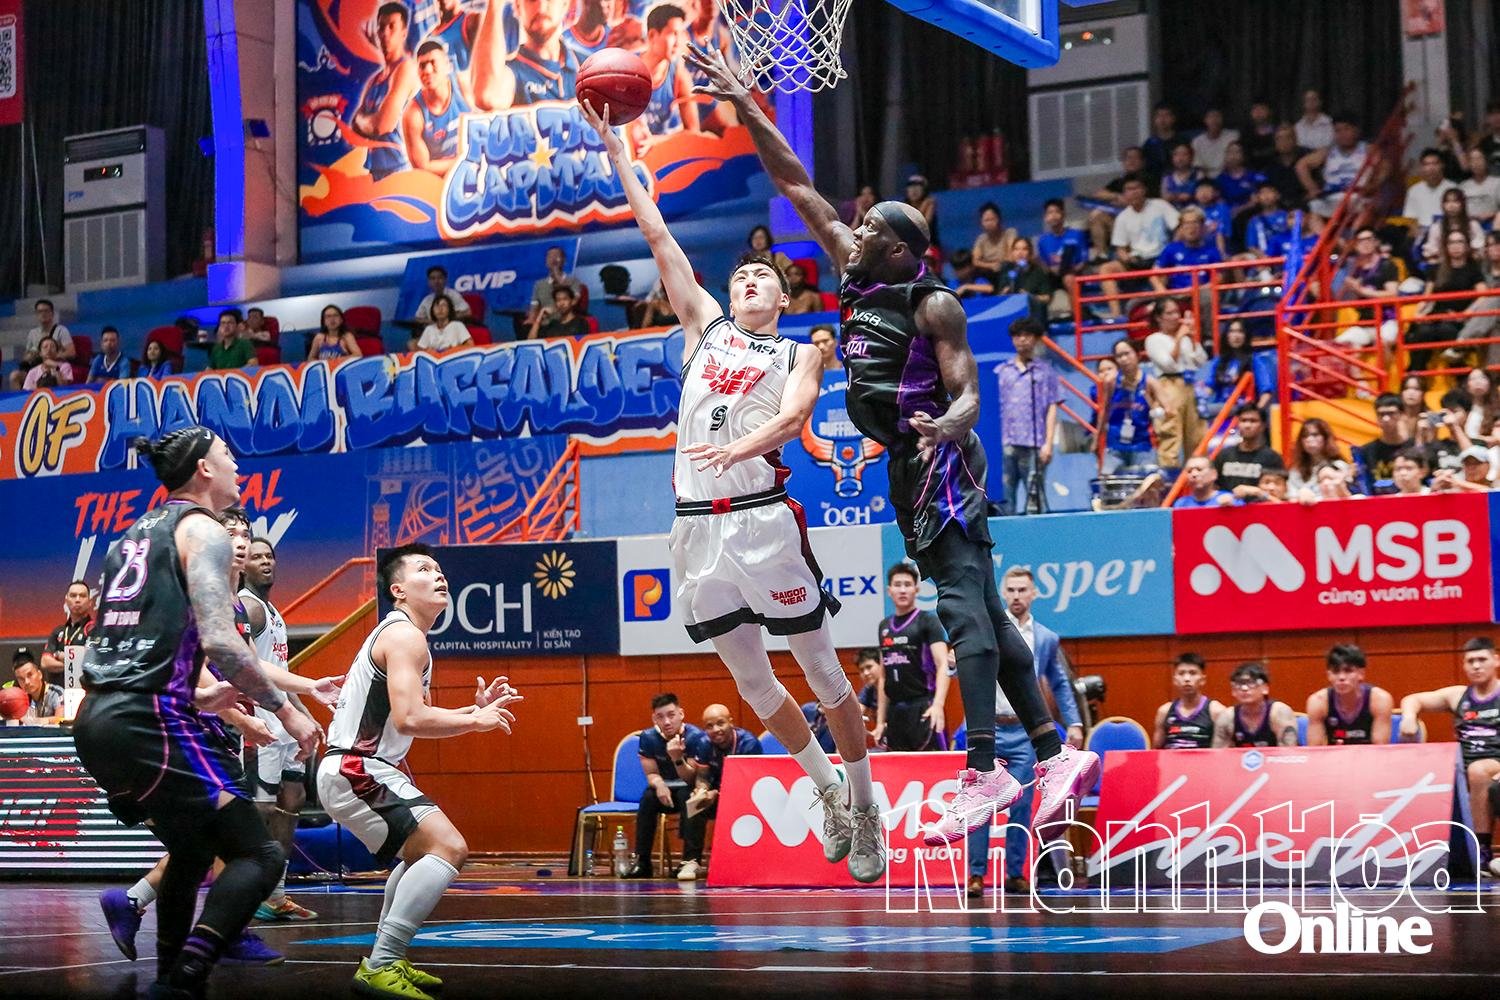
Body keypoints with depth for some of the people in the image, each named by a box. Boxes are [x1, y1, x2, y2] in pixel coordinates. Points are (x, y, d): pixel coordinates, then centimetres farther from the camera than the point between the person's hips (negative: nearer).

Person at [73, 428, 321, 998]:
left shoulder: (134, 535, 23)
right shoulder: (203, 531, -3)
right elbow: (218, 641, -15)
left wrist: (197, 696, 33)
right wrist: (284, 709, -7)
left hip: (96, 720, 9)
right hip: (149, 722, -9)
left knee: (193, 852, 26)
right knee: (258, 855, -9)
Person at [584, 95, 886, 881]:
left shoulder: (800, 353, 7)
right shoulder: (705, 326, 18)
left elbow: (795, 413, -14)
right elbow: (657, 234, 15)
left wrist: (744, 444, -33)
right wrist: (615, 151, 13)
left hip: (762, 515, -4)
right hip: (698, 523, 4)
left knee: (821, 669, 1)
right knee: (750, 679, 10)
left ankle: (864, 808, 13)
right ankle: (826, 789, 28)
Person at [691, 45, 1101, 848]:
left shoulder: (933, 304, -9)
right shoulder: (855, 275, 11)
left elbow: (967, 392, -14)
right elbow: (796, 187, 12)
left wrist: (949, 424, -38)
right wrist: (744, 107, 8)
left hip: (942, 462, -9)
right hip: (910, 467, 9)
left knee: (964, 604, -15)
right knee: (979, 608, 8)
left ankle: (983, 771, -21)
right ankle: (1056, 753, 11)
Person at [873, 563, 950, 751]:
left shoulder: (928, 621, -1)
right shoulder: (884, 626, 17)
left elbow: (942, 665, -12)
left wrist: (938, 704, -28)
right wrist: (880, 721, 15)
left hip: (923, 709, -6)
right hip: (895, 712, 6)